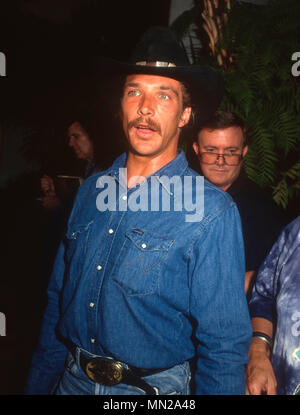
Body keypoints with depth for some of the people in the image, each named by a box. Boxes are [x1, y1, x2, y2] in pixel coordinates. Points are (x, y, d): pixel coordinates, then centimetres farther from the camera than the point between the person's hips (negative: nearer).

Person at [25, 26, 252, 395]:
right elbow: (58, 299, 4)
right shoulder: (91, 191, -3)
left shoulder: (212, 213, -20)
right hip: (71, 379, 5)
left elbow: (224, 344, -16)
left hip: (153, 387, -4)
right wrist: (38, 384, 8)